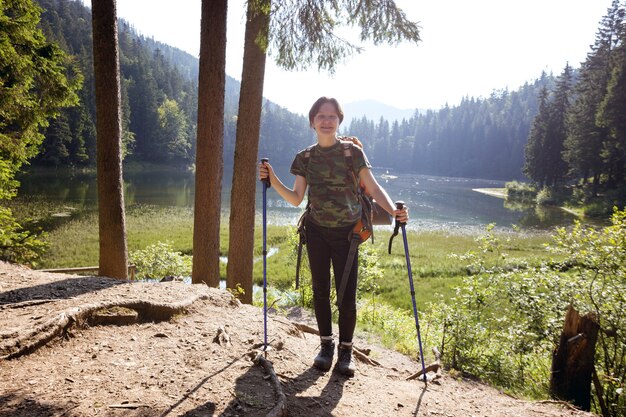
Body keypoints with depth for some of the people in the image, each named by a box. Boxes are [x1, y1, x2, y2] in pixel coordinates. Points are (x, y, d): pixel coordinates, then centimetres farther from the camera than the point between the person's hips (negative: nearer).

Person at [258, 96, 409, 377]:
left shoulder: (353, 152, -5)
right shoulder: (304, 158, 3)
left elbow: (373, 188, -8)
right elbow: (296, 198, 3)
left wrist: (392, 210, -26)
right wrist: (272, 180, -11)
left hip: (347, 232, -2)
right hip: (317, 232, 3)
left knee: (347, 295, -3)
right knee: (320, 290, 7)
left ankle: (345, 351, 17)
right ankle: (326, 345, 25)